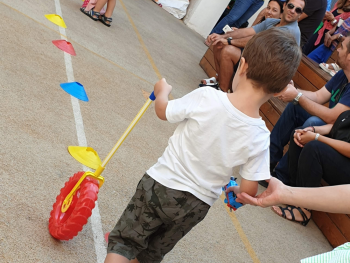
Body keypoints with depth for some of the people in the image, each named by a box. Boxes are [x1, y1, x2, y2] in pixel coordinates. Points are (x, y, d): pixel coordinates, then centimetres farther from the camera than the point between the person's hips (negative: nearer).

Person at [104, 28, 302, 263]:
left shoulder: (206, 97, -23)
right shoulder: (260, 137, -17)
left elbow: (163, 111, -5)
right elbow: (249, 191, -10)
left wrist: (162, 91, 16)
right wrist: (235, 191, 14)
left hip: (160, 187, -2)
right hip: (197, 206, 3)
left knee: (124, 240, 16)